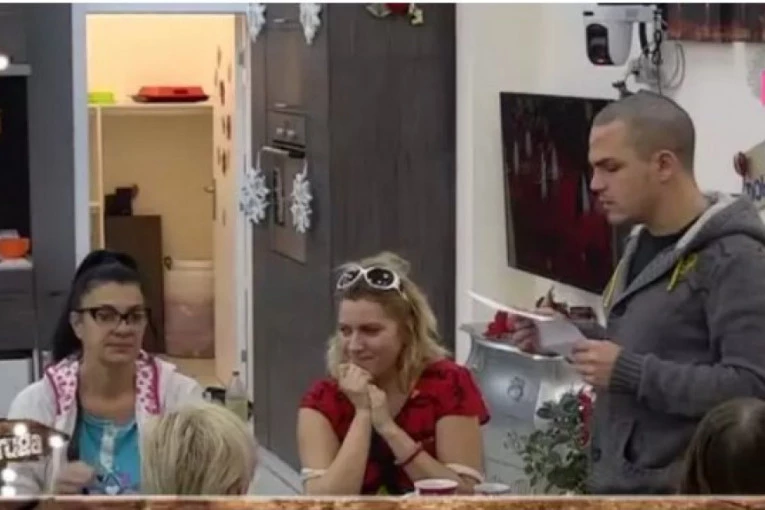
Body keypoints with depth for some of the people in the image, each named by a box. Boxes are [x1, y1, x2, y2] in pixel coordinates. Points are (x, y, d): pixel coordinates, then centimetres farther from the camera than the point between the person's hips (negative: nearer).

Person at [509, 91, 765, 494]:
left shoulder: (732, 257, -16)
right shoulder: (644, 245, 13)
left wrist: (631, 373, -25)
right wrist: (570, 337, 5)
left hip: (678, 492, -8)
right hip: (615, 483, 8)